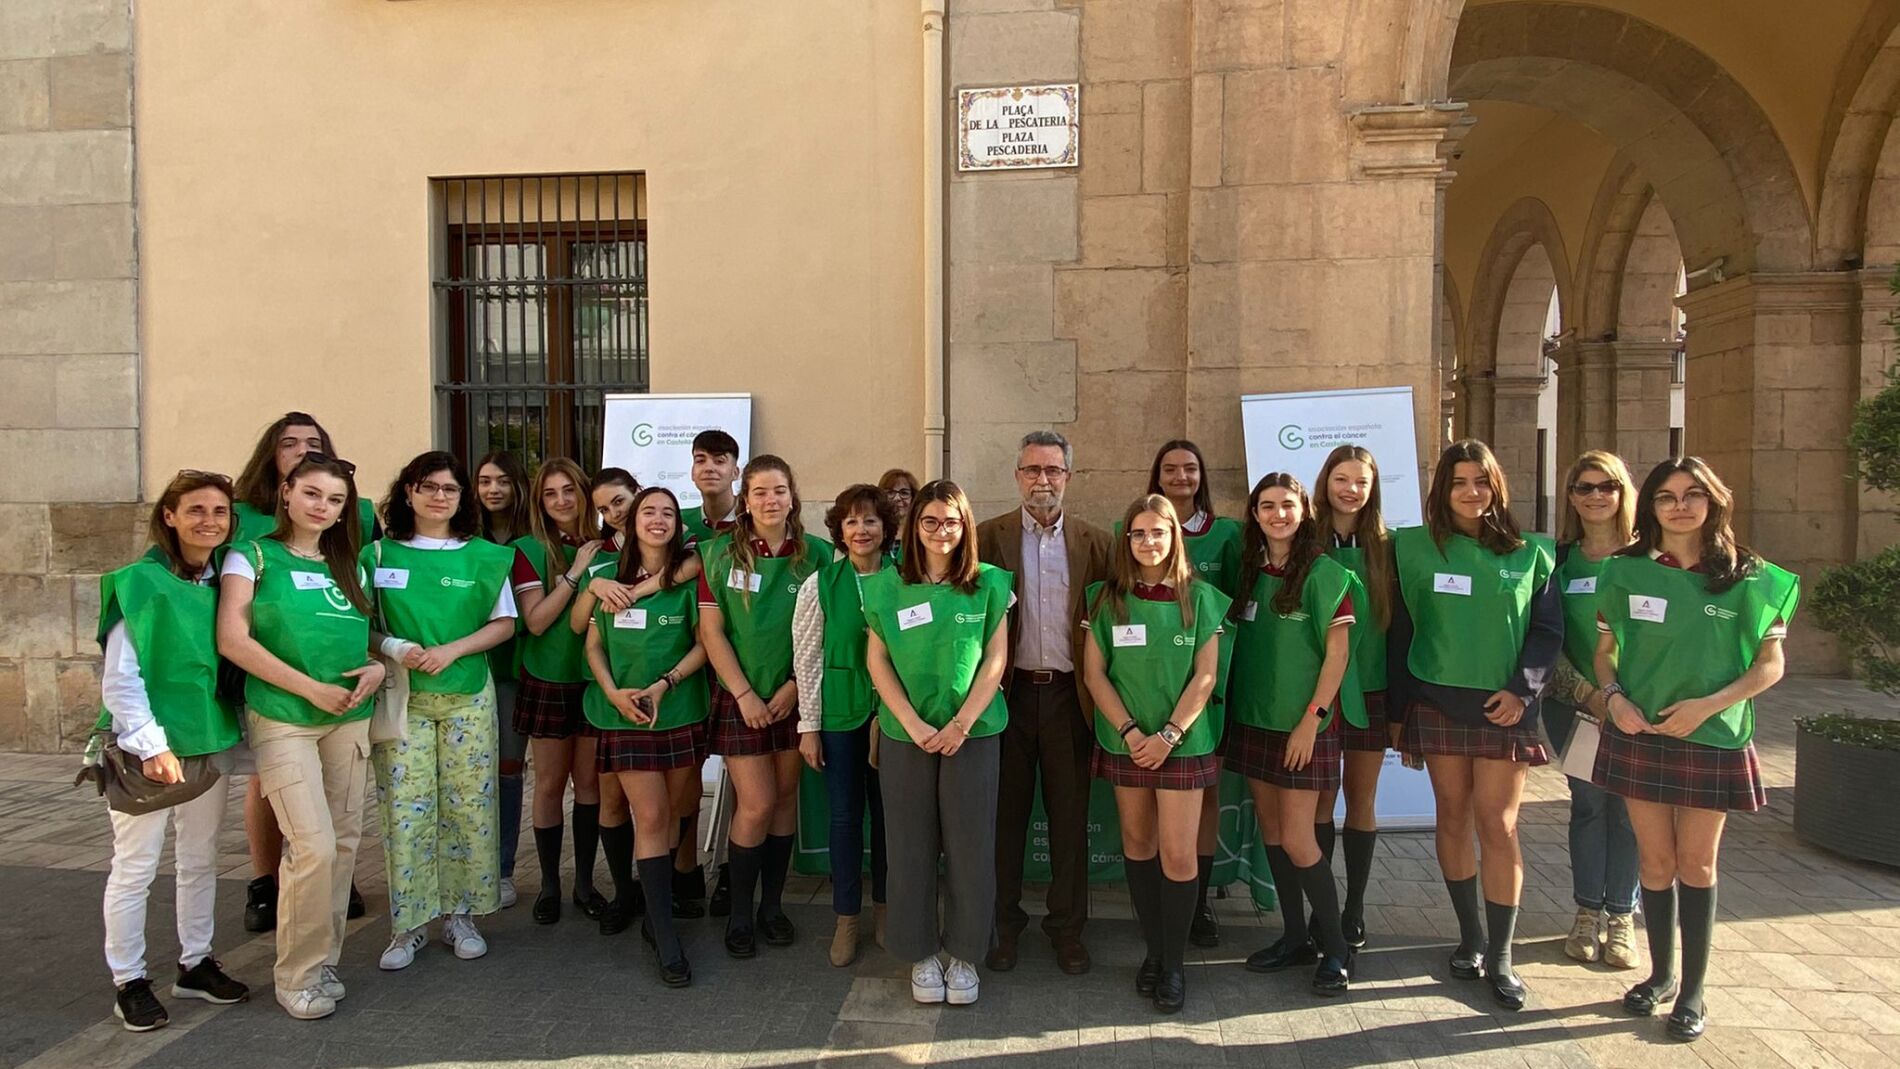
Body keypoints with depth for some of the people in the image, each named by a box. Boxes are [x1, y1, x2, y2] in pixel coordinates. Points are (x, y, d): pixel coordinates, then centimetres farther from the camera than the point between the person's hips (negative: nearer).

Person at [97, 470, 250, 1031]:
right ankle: (128, 982, 18)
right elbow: (119, 678, -13)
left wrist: (238, 730, 5)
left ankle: (195, 963, 29)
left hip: (209, 740, 6)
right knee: (135, 868, 5)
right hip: (146, 747, -6)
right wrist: (150, 744, -17)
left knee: (201, 860, 15)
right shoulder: (139, 582, -12)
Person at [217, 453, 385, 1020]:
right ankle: (298, 973, 7)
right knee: (314, 846, -11)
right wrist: (312, 689, -13)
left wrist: (377, 666, -4)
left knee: (343, 842, 6)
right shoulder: (253, 557, 0)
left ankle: (323, 959, 22)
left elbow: (368, 633, 20)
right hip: (282, 718, -5)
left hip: (349, 718, 5)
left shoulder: (347, 566, 14)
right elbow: (233, 639, -11)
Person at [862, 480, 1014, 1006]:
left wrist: (962, 723, -9)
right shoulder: (887, 586, 2)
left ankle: (963, 953, 21)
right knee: (911, 846, 7)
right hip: (904, 733, 1)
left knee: (970, 847, 4)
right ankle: (921, 953, 24)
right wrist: (913, 724, -9)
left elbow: (995, 660, 0)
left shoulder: (989, 584, 1)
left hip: (974, 731, 0)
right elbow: (877, 661, 1)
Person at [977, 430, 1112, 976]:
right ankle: (1003, 924, 24)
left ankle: (1067, 925, 24)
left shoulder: (1094, 542, 4)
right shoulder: (990, 536, 1)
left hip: (1068, 695, 1)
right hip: (1010, 694, -1)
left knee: (1070, 817, 9)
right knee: (1006, 813, 9)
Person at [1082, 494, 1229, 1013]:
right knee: (1137, 844, 9)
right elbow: (1094, 673, 0)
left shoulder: (1199, 596, -1)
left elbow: (1205, 676, -3)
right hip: (1124, 741, 2)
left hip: (1183, 742, -1)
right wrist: (1131, 732, -10)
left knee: (1179, 854, -3)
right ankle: (1154, 951, 23)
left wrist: (1169, 735, -12)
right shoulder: (1108, 598, 2)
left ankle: (1174, 964, 11)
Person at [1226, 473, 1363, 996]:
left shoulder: (1325, 572, -8)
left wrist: (1311, 719, -14)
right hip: (1254, 718, 6)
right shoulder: (1249, 571, 7)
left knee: (1297, 840, -5)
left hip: (1303, 723, -6)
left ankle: (1335, 948, 11)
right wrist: (1235, 708, 3)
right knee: (1271, 831, 11)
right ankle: (1296, 936, 24)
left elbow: (1337, 653, -10)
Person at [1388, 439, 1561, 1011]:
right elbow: (1400, 631, 5)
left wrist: (1522, 689, -10)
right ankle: (1471, 936, 22)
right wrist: (1400, 710, 4)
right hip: (1437, 702, 1)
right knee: (1453, 820, 7)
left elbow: (1548, 630, 5)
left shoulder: (1529, 553, 5)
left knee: (1497, 825, -3)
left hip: (1503, 707, 0)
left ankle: (1499, 955, 7)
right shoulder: (1414, 547, 3)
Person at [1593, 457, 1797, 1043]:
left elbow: (1771, 664, -2)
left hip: (1712, 739, -1)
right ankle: (1660, 973, 26)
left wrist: (1707, 704, -14)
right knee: (1655, 860, 9)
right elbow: (1604, 652, 8)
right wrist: (1615, 697, -10)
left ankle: (1693, 991, 17)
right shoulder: (1627, 572, 1)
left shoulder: (1747, 577, -3)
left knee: (1696, 863, 5)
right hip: (1638, 735, 1)